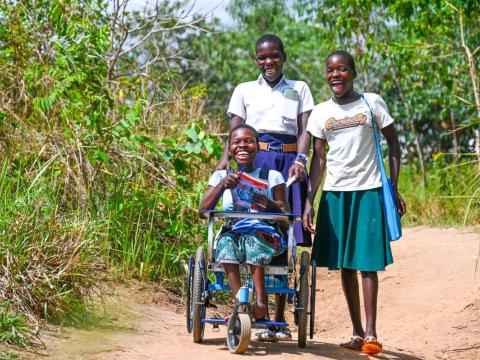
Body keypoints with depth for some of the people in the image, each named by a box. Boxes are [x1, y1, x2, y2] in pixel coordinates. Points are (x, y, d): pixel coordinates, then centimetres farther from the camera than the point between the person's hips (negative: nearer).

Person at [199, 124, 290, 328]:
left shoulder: (272, 177, 9)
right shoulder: (221, 176, 14)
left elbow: (287, 217, 2)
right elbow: (203, 211, 0)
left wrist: (270, 205, -20)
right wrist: (222, 186, -15)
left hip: (265, 237, -2)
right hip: (233, 234, 2)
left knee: (252, 237, -36)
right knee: (226, 242, -33)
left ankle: (260, 302, -40)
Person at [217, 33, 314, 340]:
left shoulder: (299, 90, 15)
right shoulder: (245, 90, 15)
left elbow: (305, 130, 4)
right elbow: (235, 130, 5)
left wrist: (300, 160, -15)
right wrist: (226, 156, -16)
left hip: (288, 162, 0)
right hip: (254, 160, 0)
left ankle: (280, 318, 6)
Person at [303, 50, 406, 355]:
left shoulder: (372, 104, -1)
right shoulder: (320, 113, 7)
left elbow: (393, 145, 3)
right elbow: (319, 159, 8)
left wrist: (395, 189, -4)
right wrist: (309, 202, 1)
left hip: (368, 192, -4)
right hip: (335, 193, 4)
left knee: (367, 263, -7)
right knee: (345, 264, 6)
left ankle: (371, 334, -7)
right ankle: (357, 332, 14)